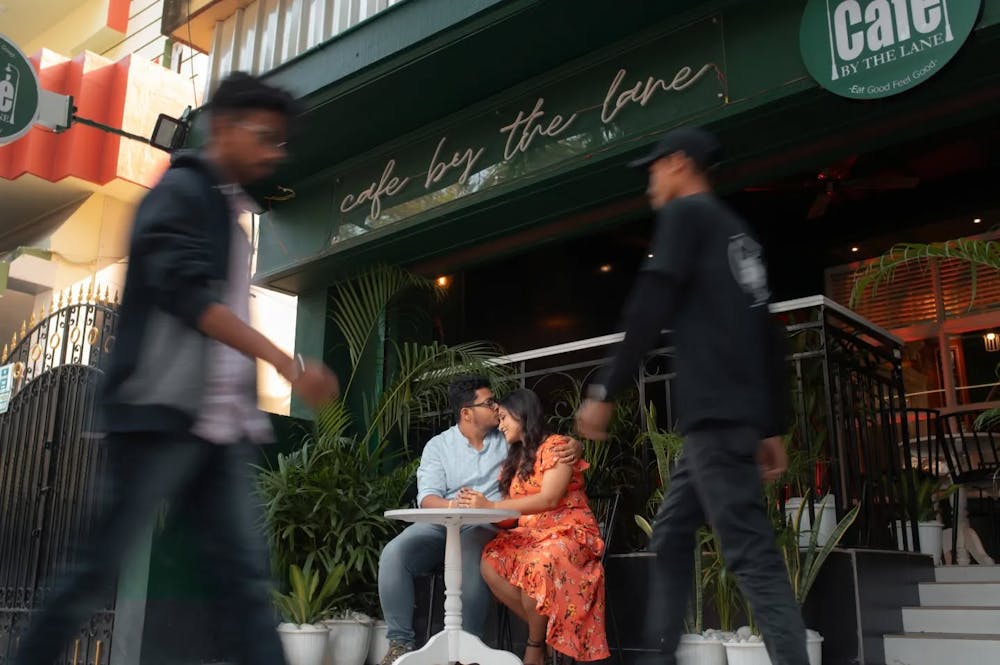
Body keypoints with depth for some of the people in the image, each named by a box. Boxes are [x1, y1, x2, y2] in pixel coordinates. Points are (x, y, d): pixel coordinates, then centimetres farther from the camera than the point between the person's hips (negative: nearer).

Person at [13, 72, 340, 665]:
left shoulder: (228, 209, 21)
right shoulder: (182, 190, -3)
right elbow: (189, 296, -17)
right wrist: (289, 364, -22)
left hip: (220, 423, 8)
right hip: (164, 411, -8)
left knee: (247, 572, 1)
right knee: (102, 564, -1)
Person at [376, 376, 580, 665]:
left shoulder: (509, 440, 10)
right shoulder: (438, 446, 6)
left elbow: (553, 445, 12)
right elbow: (427, 498, -5)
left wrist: (574, 447, -14)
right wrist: (454, 505, -28)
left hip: (485, 527, -1)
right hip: (441, 524, 1)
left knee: (471, 563, -35)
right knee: (393, 554, -26)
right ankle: (401, 641, -15)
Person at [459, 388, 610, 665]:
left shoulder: (555, 445, -4)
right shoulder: (515, 458, 19)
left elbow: (549, 499, -18)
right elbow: (510, 511, 9)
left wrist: (491, 506, -20)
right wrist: (479, 507, -11)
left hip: (568, 532, -6)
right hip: (529, 535, 6)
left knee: (536, 565, -38)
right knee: (490, 562, -26)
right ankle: (543, 628, -12)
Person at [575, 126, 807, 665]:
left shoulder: (685, 213, 1)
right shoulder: (738, 232, 26)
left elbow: (650, 309, -12)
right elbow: (768, 336, 22)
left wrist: (605, 391, -9)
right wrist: (772, 428, 22)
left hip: (714, 410, -9)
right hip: (740, 412, 9)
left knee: (749, 552, -11)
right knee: (671, 536, 14)